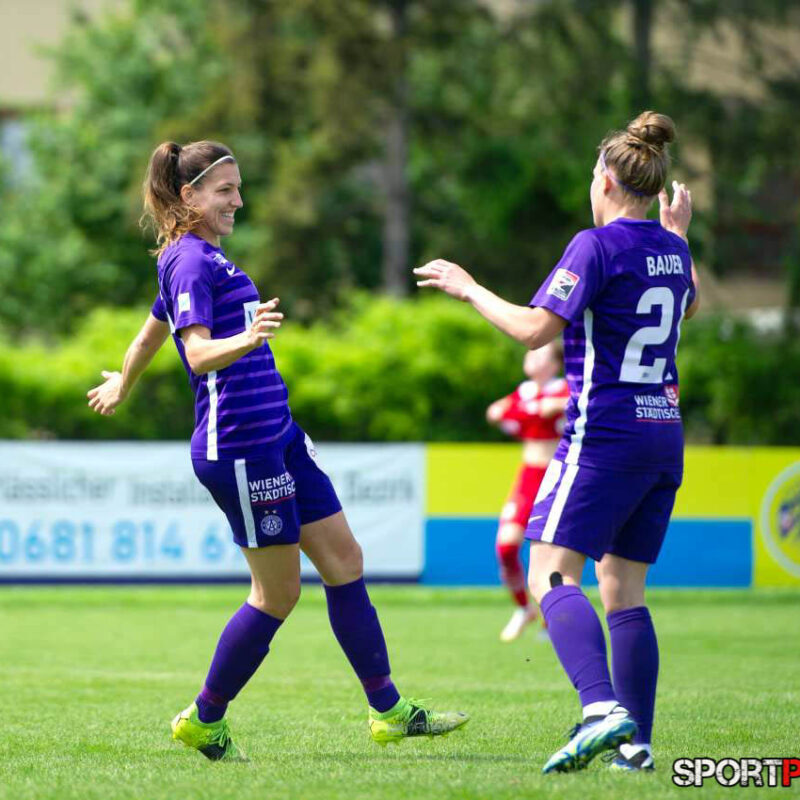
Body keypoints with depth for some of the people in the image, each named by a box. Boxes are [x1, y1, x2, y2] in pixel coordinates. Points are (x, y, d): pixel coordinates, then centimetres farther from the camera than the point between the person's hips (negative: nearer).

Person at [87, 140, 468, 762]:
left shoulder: (200, 256, 17)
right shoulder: (189, 260, -13)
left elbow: (153, 330, 33)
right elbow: (198, 353, -25)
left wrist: (120, 388, 48)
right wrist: (245, 339, -44)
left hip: (277, 435, 10)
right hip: (238, 446, -10)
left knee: (344, 560, 7)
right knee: (277, 593, -3)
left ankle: (390, 710, 11)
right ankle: (204, 721, 10)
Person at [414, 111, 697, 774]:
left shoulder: (599, 245, -11)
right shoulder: (672, 249, 12)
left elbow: (535, 329, -15)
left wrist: (469, 288, -2)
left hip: (603, 435, -8)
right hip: (664, 437, 8)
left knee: (552, 573, -12)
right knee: (625, 590, 10)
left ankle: (603, 709, -32)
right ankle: (635, 743, 5)